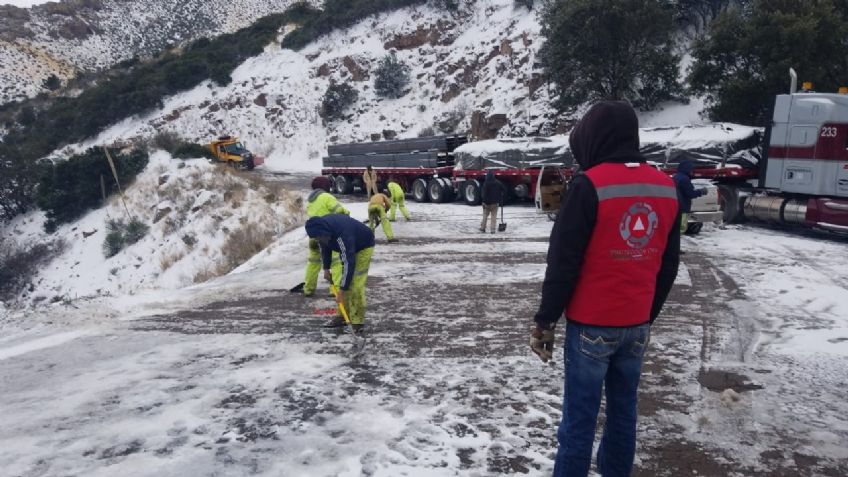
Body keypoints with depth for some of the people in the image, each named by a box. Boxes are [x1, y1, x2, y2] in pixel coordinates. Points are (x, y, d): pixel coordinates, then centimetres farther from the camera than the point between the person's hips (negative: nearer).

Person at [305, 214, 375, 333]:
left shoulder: (342, 235, -42)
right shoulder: (321, 226, -17)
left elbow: (349, 263, -40)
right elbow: (324, 248, 5)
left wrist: (342, 291, -38)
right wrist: (326, 268, 3)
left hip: (363, 247, -8)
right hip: (347, 249, 8)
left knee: (355, 286, -16)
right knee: (343, 281, 7)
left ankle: (358, 322, -8)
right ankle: (342, 316, 19)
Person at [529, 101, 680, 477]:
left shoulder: (590, 185, -15)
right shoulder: (666, 188, 5)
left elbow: (563, 261, -14)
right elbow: (668, 265, 12)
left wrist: (545, 320, -7)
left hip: (591, 324, -6)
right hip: (636, 324, 6)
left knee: (580, 418, 3)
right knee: (623, 410, 16)